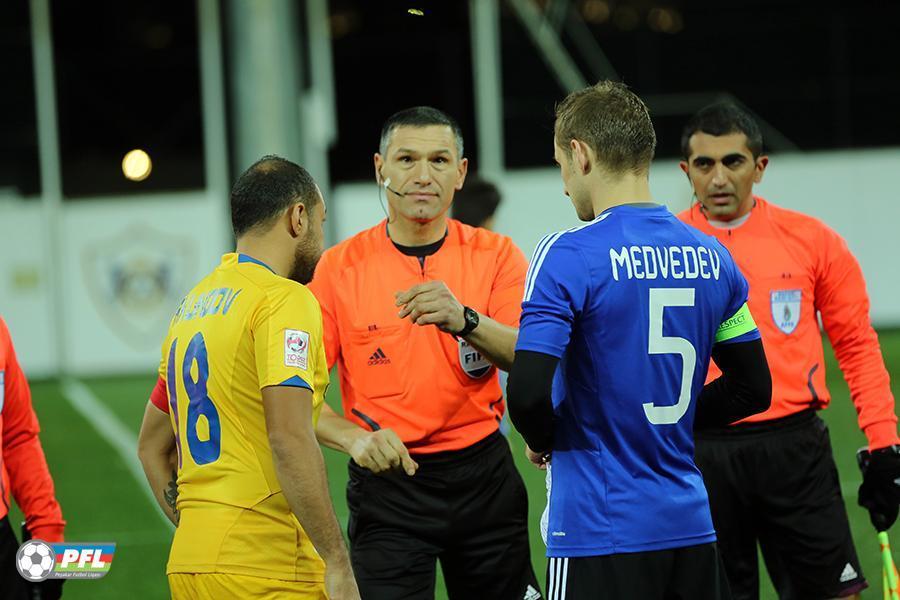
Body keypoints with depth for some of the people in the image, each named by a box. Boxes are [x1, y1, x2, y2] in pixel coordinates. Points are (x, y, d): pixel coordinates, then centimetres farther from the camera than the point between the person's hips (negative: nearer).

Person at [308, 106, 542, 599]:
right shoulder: (340, 267, -3)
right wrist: (354, 438, -25)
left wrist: (464, 321, -34)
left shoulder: (495, 255, 0)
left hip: (483, 475, 2)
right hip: (387, 481, -2)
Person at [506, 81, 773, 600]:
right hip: (691, 526, 6)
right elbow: (753, 389, 15)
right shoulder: (711, 257, 8)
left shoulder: (569, 255, -12)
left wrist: (543, 441, 1)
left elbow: (528, 392, -20)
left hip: (599, 534, -6)